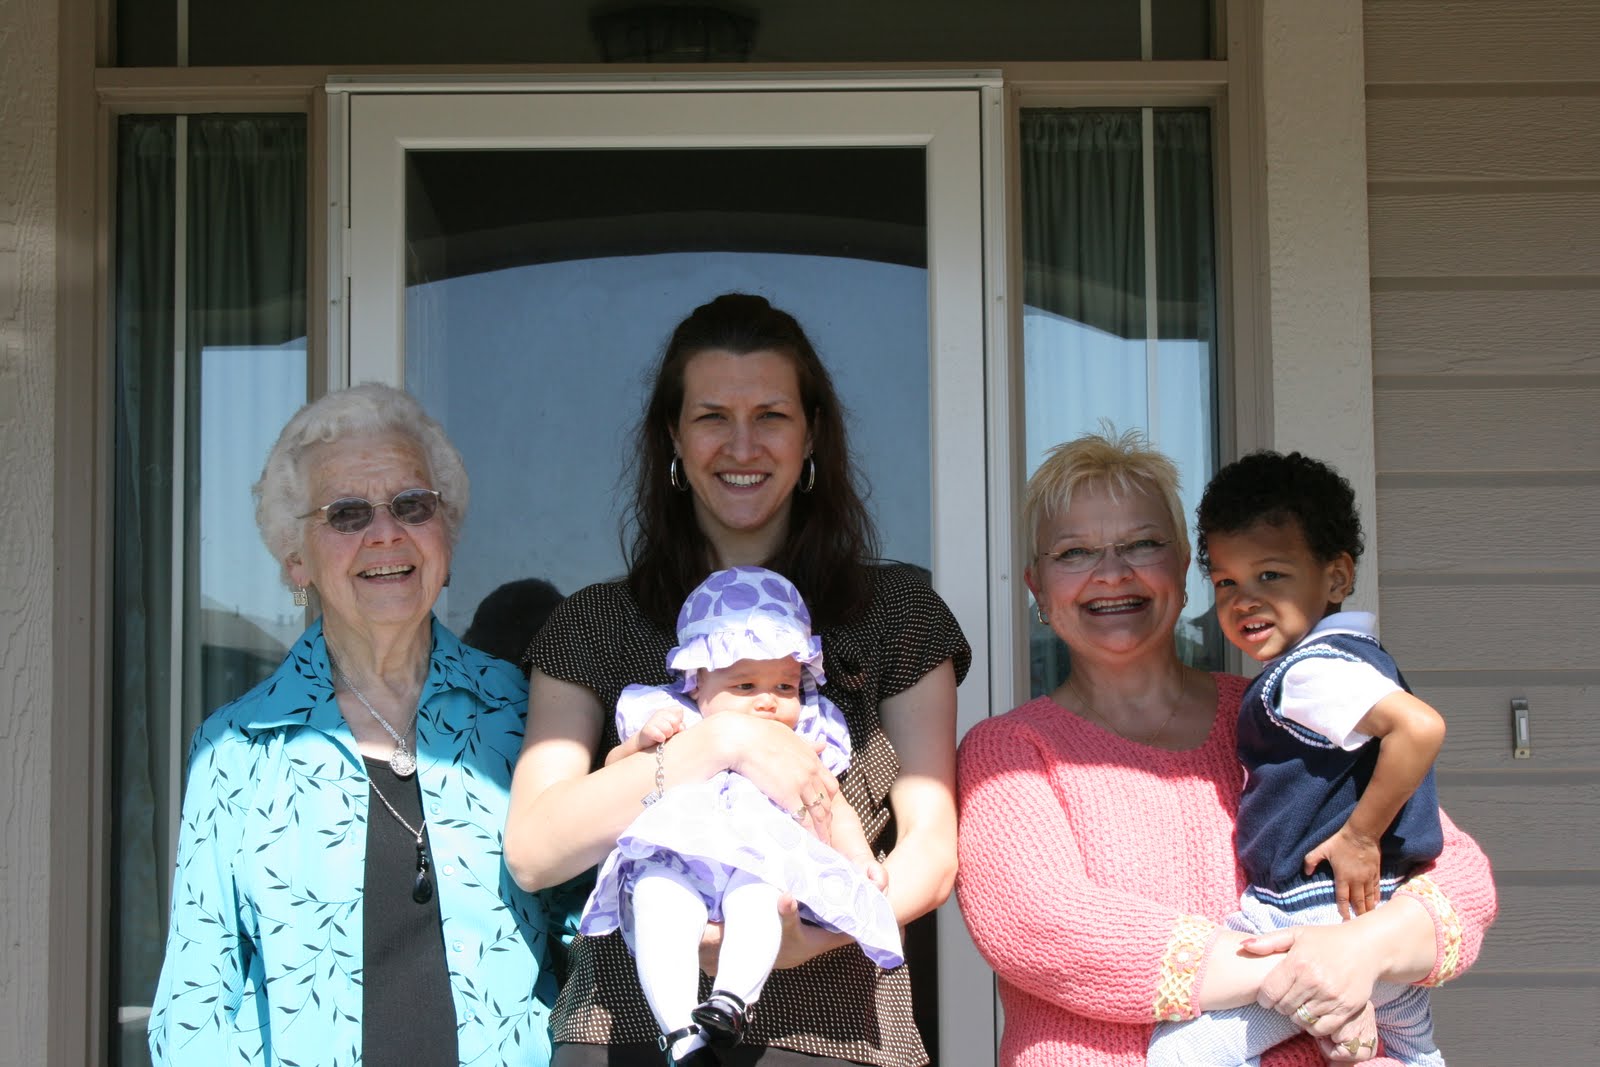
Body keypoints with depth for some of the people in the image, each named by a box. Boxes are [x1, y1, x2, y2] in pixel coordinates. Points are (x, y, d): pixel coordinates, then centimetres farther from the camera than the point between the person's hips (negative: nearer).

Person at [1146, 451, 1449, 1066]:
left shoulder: (1308, 669, -15)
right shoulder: (1356, 655, 14)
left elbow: (1421, 726, -30)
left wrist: (1360, 835, -22)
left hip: (1312, 920, -10)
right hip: (1399, 923, 10)